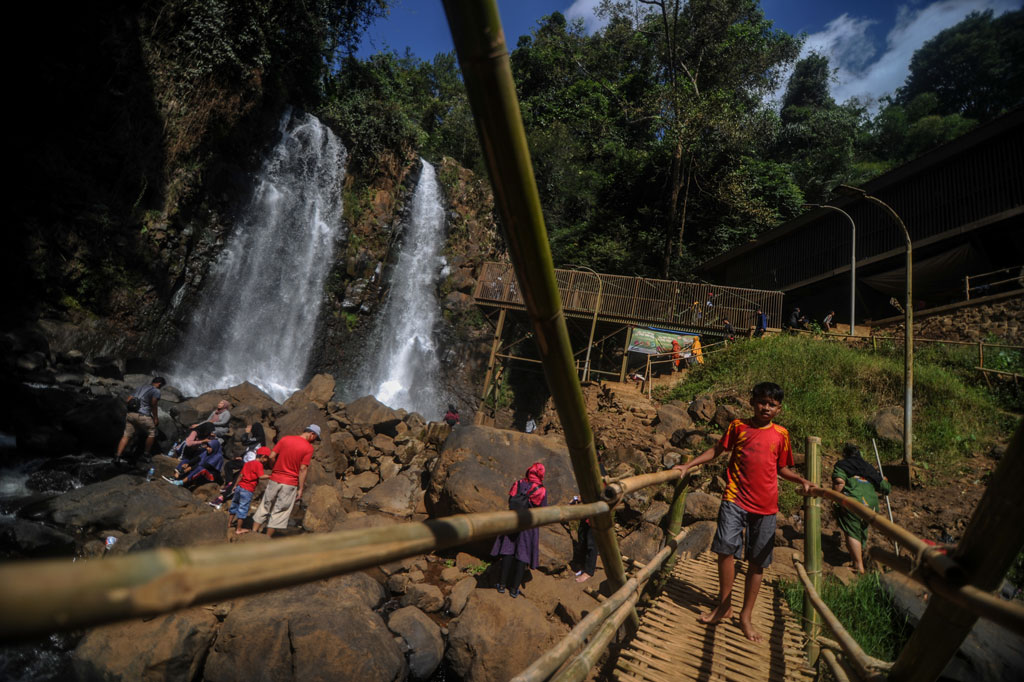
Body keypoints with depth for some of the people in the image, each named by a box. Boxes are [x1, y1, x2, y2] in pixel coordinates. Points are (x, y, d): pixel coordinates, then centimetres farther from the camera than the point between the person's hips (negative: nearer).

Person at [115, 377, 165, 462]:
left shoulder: (140, 387, 20)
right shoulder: (156, 391, -2)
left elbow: (128, 400, 18)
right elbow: (153, 406, -4)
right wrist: (156, 418, 3)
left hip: (130, 414, 7)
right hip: (142, 416, -7)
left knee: (126, 435, 11)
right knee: (152, 433, 11)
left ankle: (117, 456, 2)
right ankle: (146, 454, 17)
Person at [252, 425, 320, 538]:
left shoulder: (285, 439, 2)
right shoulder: (309, 447, -11)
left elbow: (271, 456, -1)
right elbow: (303, 469, -13)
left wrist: (277, 468, 15)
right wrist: (300, 489, -8)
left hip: (275, 479, 4)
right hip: (290, 484, -3)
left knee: (264, 507, 18)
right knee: (279, 512, 9)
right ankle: (267, 538, 15)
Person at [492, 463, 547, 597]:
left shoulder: (518, 484, -3)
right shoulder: (542, 490, -11)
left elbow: (510, 502, 4)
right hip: (529, 526, -2)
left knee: (507, 552, 12)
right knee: (522, 556, 8)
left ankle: (502, 585, 18)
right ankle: (514, 589, 14)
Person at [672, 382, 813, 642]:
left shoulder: (781, 434, 7)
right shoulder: (738, 426, 4)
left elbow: (782, 468, 16)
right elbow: (717, 450, 10)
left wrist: (800, 480, -3)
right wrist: (688, 465, 1)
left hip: (765, 506, 2)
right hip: (735, 498, -1)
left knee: (757, 562, 7)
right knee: (726, 548, -10)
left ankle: (746, 616, 23)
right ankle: (724, 605, 12)